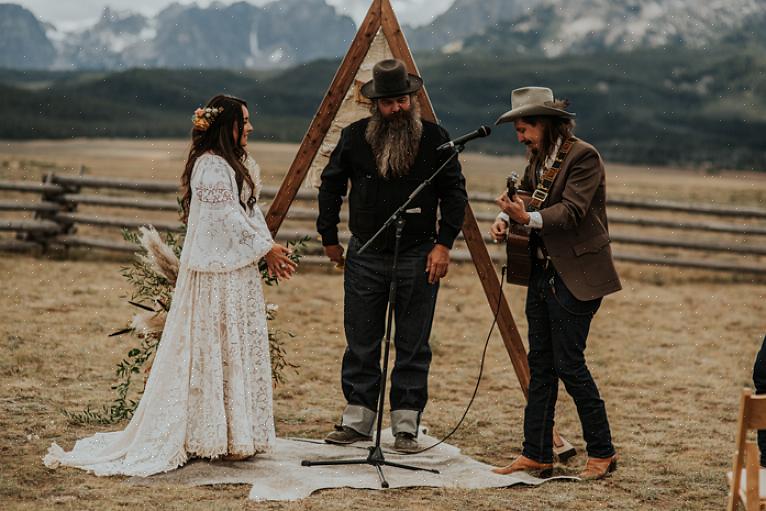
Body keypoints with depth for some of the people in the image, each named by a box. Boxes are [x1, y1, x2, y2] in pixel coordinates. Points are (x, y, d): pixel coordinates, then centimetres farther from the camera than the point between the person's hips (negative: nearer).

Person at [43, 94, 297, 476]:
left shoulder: (235, 164, 16)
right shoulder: (212, 166, -16)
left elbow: (248, 211, 17)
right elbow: (229, 219, -19)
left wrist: (269, 249, 6)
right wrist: (266, 248, -11)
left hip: (238, 269, 10)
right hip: (218, 275, -10)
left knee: (241, 346, 12)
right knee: (220, 348, -4)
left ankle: (236, 432, 18)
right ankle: (222, 436, 2)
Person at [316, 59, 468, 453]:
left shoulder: (434, 138, -2)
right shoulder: (354, 137, 2)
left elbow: (454, 192, 0)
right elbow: (331, 186, 12)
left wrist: (443, 244, -8)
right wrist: (329, 238, 11)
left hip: (417, 258, -2)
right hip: (364, 255, 2)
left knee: (413, 346, 2)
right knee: (361, 344, 6)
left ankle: (406, 426, 8)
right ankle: (357, 420, 16)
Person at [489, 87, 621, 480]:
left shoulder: (583, 156, -13)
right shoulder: (538, 159, 12)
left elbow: (571, 211, -22)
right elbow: (526, 198, 12)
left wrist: (529, 218, -35)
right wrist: (505, 217, -8)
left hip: (576, 274, -9)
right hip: (542, 270, 9)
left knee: (569, 363, -7)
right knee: (540, 363, 9)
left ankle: (602, 453, 6)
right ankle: (536, 454, 14)